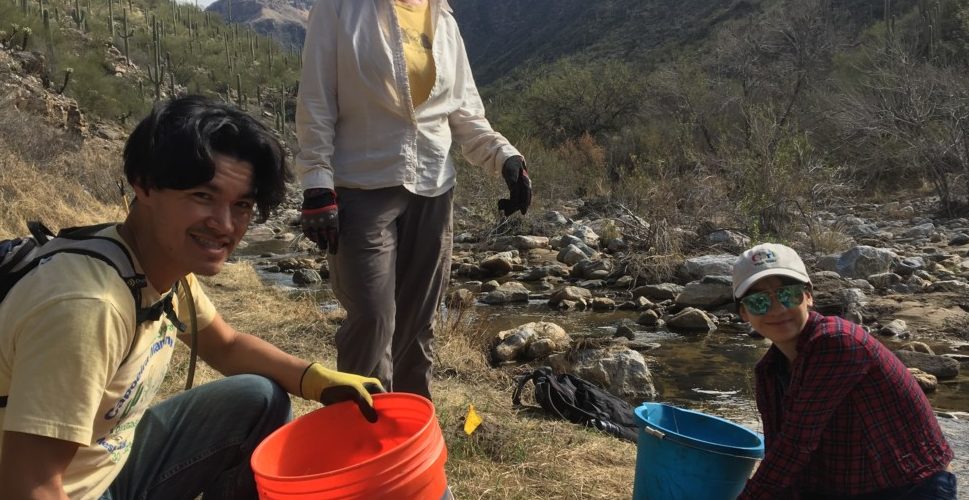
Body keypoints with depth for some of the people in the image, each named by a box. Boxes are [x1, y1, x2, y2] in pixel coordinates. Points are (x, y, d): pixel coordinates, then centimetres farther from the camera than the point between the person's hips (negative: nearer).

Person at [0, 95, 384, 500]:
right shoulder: (88, 306, -30)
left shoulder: (168, 261, -7)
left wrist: (318, 379, -6)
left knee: (263, 401, 0)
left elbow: (226, 346, 8)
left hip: (113, 460, 7)